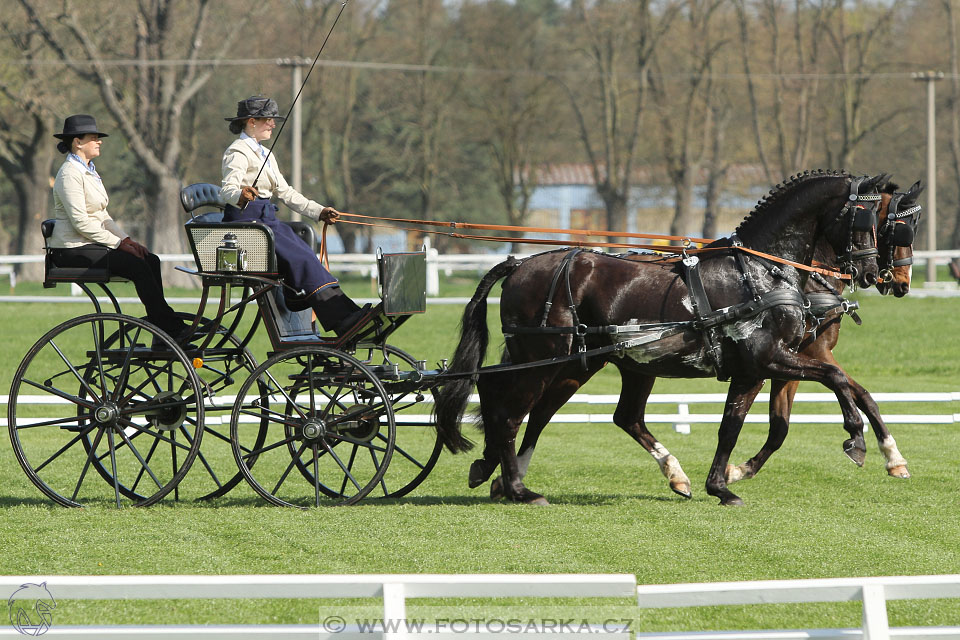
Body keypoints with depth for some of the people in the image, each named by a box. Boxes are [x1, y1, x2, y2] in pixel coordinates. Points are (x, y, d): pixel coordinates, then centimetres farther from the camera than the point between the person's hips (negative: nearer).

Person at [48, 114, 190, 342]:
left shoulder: (89, 171, 18)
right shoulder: (70, 174, -13)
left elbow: (103, 217, 21)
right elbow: (81, 223, -20)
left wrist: (126, 239, 5)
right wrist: (119, 243, -17)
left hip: (92, 244, 9)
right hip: (73, 249, -9)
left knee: (151, 261, -5)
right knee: (137, 266, -22)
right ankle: (171, 328, -17)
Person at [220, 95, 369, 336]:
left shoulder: (264, 154, 21)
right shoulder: (238, 152, -7)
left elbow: (284, 192, 24)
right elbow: (227, 190, -21)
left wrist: (319, 211, 18)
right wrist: (241, 195, -44)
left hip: (267, 221, 9)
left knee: (306, 259, -12)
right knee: (300, 259, -23)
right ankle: (343, 322, -30)